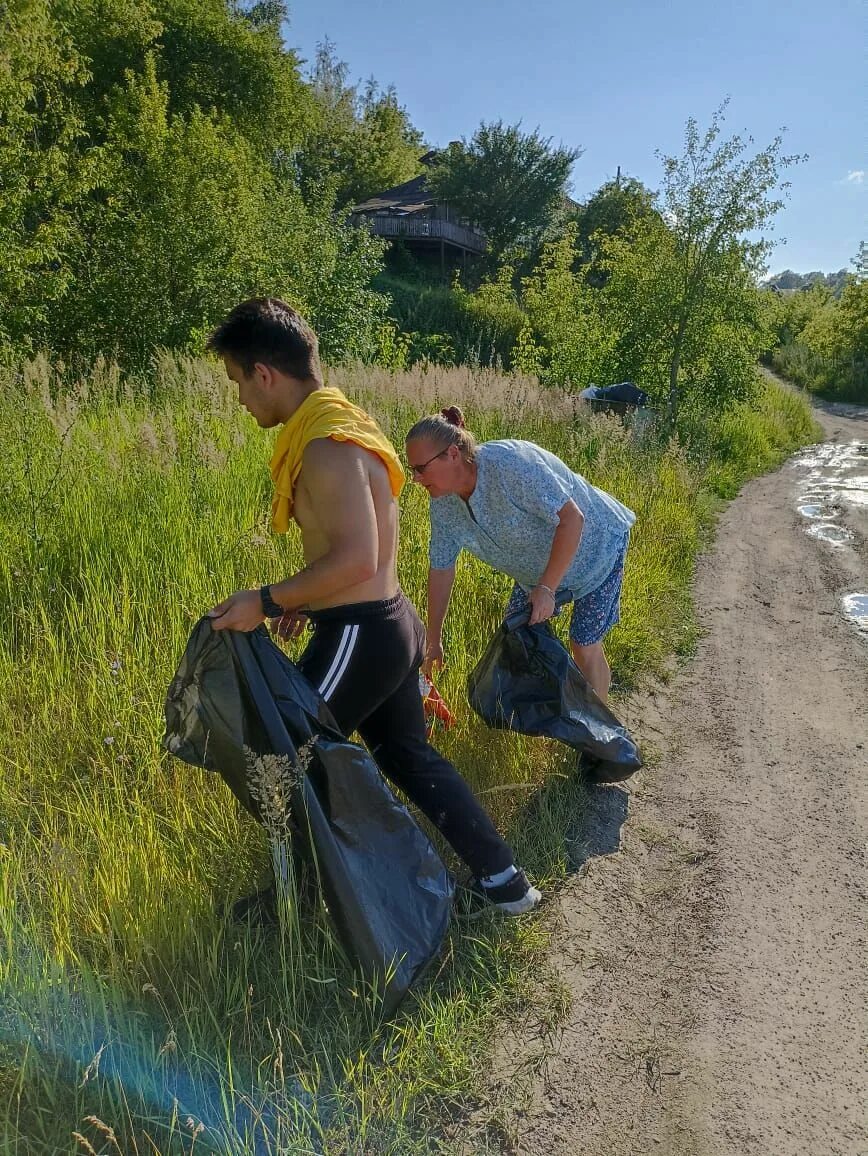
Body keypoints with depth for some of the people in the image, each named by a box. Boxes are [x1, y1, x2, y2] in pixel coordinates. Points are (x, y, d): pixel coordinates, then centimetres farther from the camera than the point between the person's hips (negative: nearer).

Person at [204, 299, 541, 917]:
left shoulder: (326, 445, -21)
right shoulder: (340, 422, 11)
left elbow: (356, 559, -29)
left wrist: (267, 601, -20)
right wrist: (307, 599, 18)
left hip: (359, 638, -10)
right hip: (390, 622, 10)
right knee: (409, 756, 21)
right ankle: (505, 881, 31)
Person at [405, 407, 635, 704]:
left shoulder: (510, 464, -36)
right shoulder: (443, 503, -13)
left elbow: (572, 518, -34)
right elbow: (441, 568, -4)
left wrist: (546, 588, -34)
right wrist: (433, 642, 0)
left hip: (595, 544, -7)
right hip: (539, 565, 7)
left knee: (584, 646, -6)